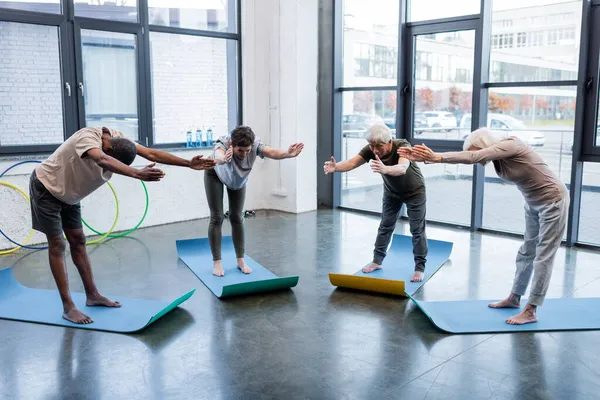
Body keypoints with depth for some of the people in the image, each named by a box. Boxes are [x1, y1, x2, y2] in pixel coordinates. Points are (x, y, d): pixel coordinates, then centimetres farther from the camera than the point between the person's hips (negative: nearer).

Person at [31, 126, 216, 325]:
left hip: (68, 194, 8)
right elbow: (102, 161, -58)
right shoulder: (87, 137, -36)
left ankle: (92, 295, 19)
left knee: (78, 241, 10)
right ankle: (68, 307, -2)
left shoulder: (118, 138, -13)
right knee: (57, 245, -6)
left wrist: (188, 163, -26)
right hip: (46, 188, -8)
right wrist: (137, 173, -74)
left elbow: (152, 153, -18)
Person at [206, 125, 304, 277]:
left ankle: (241, 260, 11)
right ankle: (217, 262, 0)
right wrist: (224, 159, -90)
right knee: (217, 217, -7)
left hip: (238, 178, 3)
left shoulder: (255, 144, -35)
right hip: (215, 175, -3)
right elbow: (218, 156, -66)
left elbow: (271, 152, -55)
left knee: (237, 217, 3)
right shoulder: (223, 143, -42)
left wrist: (288, 154, -76)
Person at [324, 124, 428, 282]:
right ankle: (377, 261, 22)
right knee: (385, 227, 10)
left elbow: (402, 168, -58)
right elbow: (352, 163, -41)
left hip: (414, 191, -4)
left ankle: (419, 268, 7)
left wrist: (385, 169, -79)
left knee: (417, 230, -2)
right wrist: (335, 167, -63)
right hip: (391, 191, 4)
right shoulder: (371, 149, -26)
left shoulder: (403, 146, -38)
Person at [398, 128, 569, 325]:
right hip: (533, 203, 9)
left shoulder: (510, 145, -27)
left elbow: (473, 157, -37)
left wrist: (437, 157, -41)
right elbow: (467, 157, -12)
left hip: (552, 201, -9)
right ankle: (514, 298, 28)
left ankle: (530, 311, -1)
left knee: (543, 255, -4)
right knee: (526, 252, 16)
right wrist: (425, 158, -21)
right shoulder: (495, 155, -3)